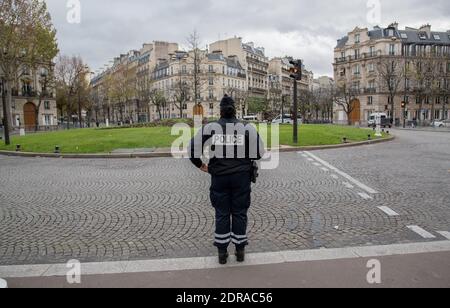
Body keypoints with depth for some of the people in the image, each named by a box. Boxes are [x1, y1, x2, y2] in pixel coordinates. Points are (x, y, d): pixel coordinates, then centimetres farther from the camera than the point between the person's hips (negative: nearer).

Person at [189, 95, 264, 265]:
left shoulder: (210, 128, -4)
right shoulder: (247, 128, -4)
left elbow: (193, 149, -6)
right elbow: (259, 153, -2)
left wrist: (200, 165, 8)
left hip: (219, 177, 0)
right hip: (242, 176, 0)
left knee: (221, 214, 11)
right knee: (239, 213, 11)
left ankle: (222, 252, 18)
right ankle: (240, 251, 21)